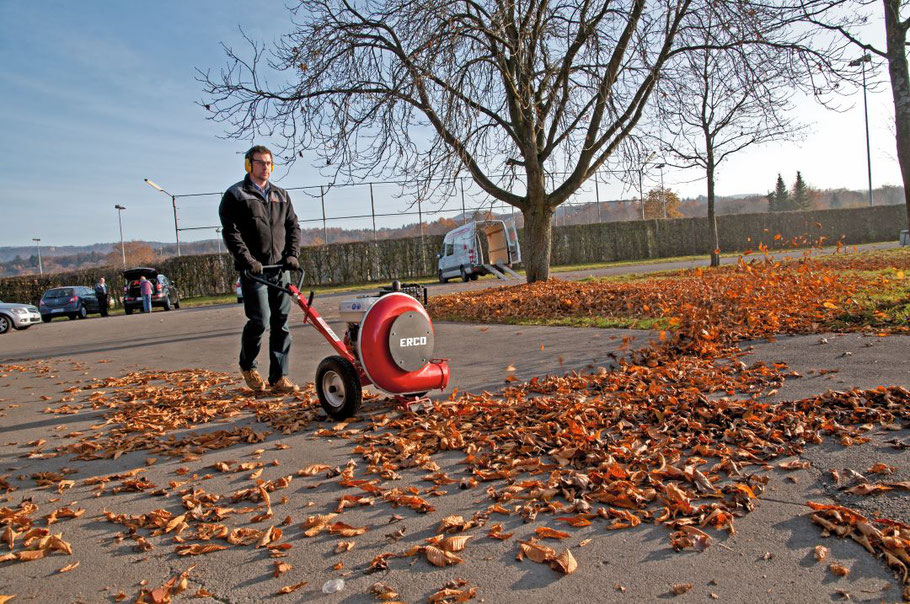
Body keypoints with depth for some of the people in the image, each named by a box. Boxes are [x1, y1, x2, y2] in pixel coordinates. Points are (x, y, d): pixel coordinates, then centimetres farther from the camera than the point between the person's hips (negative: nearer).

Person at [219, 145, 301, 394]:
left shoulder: (281, 195, 20)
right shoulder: (236, 195, 3)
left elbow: (293, 226, 18)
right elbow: (230, 232, -5)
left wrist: (292, 254, 2)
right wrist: (247, 260, -15)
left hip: (280, 269, 5)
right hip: (253, 270, -5)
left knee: (281, 323, 1)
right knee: (260, 320, -11)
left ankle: (278, 378, 7)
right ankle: (247, 365, 17)